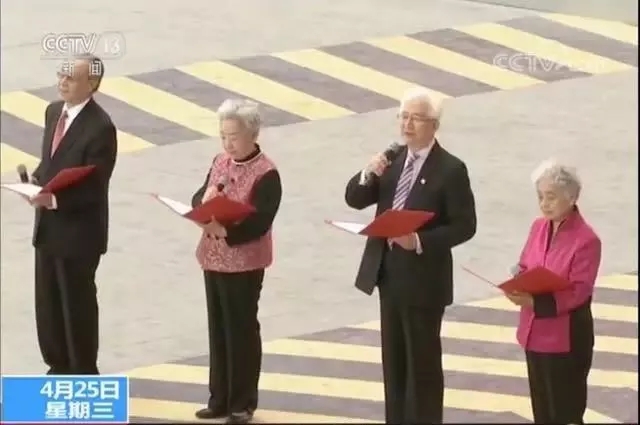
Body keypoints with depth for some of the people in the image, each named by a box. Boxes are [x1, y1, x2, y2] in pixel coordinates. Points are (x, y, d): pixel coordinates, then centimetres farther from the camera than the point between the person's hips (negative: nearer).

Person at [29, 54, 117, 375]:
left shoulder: (100, 127, -19)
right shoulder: (53, 111, 7)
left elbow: (94, 187, -20)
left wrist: (53, 199, -29)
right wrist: (36, 179, -2)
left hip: (79, 230, -8)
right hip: (48, 225, 8)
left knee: (78, 303, 4)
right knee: (47, 301, 15)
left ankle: (84, 374, 18)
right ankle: (59, 367, 30)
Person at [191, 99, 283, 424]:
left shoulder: (266, 174, -14)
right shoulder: (220, 162, 7)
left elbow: (260, 223, -21)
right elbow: (198, 198, 9)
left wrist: (225, 230, -30)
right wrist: (204, 199, -13)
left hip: (244, 263, -7)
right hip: (213, 259, 7)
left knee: (241, 331, 2)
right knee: (218, 330, 13)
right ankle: (220, 398, 22)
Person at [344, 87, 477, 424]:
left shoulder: (450, 170, -13)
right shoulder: (393, 159, 6)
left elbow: (464, 226, -14)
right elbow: (354, 200, 6)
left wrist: (420, 241, -25)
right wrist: (370, 174, -14)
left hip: (423, 279, -7)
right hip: (388, 273, 7)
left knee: (423, 361, 2)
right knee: (393, 358, 15)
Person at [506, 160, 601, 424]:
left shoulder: (586, 240, -16)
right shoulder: (538, 227, 6)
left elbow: (578, 292, -19)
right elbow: (524, 267, 14)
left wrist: (535, 302, -29)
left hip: (566, 337, -7)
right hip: (535, 332, 7)